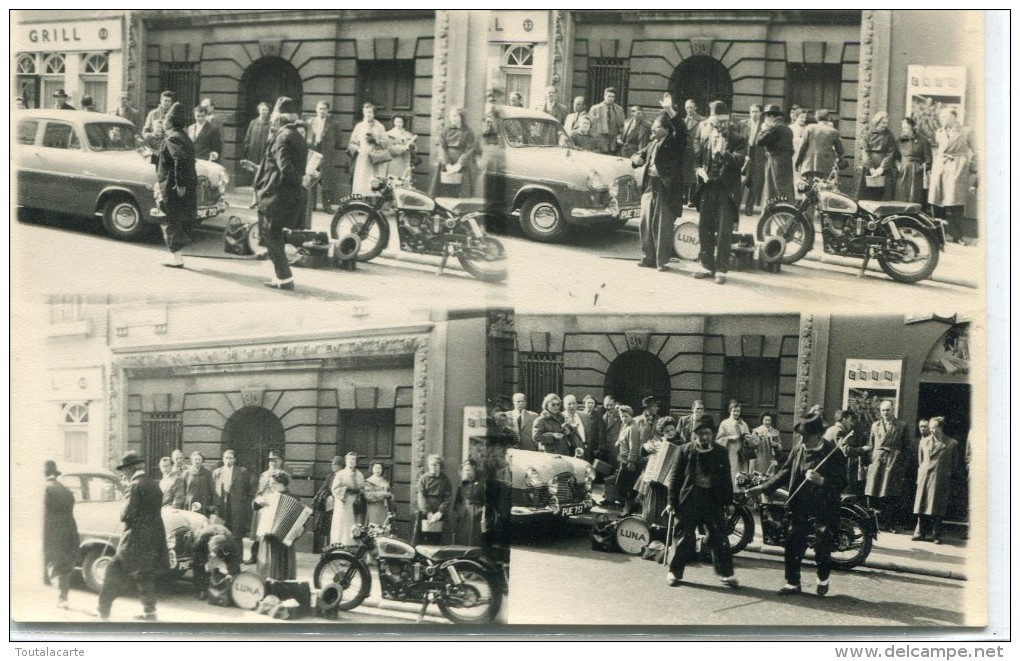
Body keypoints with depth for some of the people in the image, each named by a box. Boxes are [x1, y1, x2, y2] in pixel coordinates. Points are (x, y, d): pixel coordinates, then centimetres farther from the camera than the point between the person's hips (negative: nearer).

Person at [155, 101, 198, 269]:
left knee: (170, 222, -2)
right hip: (189, 185, 9)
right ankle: (177, 255, 20)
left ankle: (177, 258, -2)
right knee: (181, 222, 14)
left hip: (173, 188, -9)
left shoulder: (172, 139, -15)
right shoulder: (184, 137, 14)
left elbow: (181, 160, -28)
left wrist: (180, 184, -26)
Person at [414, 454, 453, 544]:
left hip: (439, 514, 0)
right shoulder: (424, 478, 5)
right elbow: (420, 496, -2)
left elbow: (448, 497, 1)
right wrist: (428, 512, -13)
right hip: (424, 512, 0)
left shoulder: (445, 480, 6)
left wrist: (440, 512, -11)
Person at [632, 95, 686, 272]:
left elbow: (681, 131, -24)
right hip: (649, 186, 7)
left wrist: (670, 110, -35)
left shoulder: (673, 142, -6)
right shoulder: (652, 143, 15)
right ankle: (648, 257, 20)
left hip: (666, 189, -7)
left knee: (663, 227, -4)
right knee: (646, 224, 10)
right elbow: (640, 154, 26)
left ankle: (663, 261, 2)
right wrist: (636, 158, 0)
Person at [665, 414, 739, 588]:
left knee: (720, 538, 2)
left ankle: (726, 573, 13)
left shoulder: (721, 452, 5)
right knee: (684, 538, 4)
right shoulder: (685, 450, 1)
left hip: (713, 501, 1)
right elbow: (676, 476, 2)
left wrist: (729, 501, 7)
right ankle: (675, 572, 14)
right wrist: (672, 500, -1)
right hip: (689, 500, -1)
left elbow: (726, 478, 9)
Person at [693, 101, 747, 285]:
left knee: (724, 232, -5)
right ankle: (707, 265, 20)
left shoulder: (738, 140, -2)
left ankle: (721, 270, 1)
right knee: (705, 229, 8)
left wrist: (723, 152, -27)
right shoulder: (706, 138, 10)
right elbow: (695, 157, 16)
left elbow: (738, 162, -15)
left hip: (727, 191, -4)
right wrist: (699, 169, -3)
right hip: (707, 188, 5)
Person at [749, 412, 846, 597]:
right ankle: (793, 582, 18)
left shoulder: (833, 453, -14)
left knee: (823, 550, 7)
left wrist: (820, 480, -32)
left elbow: (840, 483, -16)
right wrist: (765, 487, 6)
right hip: (800, 507, 4)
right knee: (793, 547, 5)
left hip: (824, 510, -4)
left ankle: (823, 579, 32)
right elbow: (786, 472, 12)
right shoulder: (798, 449, 2)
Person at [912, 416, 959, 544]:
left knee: (937, 508, -2)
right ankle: (920, 533, 9)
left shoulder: (951, 443, 1)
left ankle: (937, 535, 4)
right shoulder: (924, 441, 10)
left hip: (940, 479, -3)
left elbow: (953, 465, 7)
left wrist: (950, 478, 5)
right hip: (924, 477, 3)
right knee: (922, 505, 1)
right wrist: (920, 477, 12)